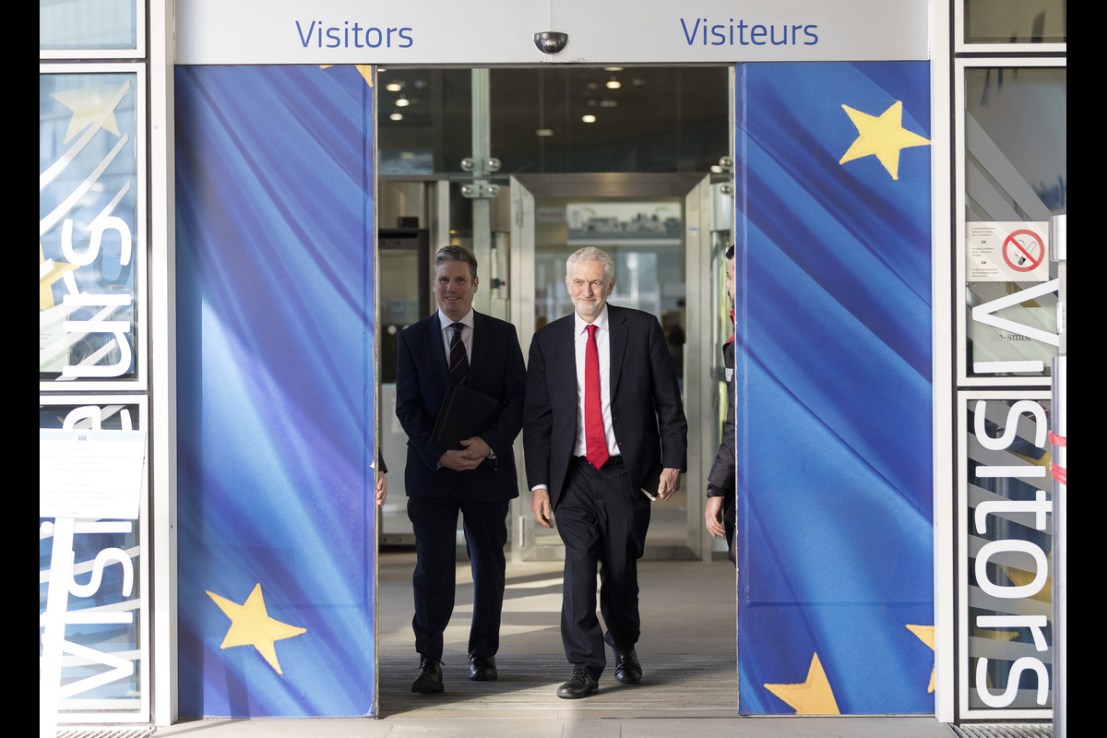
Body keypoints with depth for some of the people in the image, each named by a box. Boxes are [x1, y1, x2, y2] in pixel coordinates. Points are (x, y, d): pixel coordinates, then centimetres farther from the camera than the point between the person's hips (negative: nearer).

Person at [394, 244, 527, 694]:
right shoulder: (412, 338, 5)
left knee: (489, 566, 10)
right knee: (432, 568, -5)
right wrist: (439, 453, -14)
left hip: (488, 467, 1)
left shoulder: (502, 334, 5)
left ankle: (483, 654, 22)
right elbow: (407, 406, 0)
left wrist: (489, 443, -15)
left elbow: (518, 398, 0)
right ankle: (429, 662, -1)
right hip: (431, 470, -1)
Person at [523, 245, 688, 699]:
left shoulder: (642, 329, 2)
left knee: (622, 568, 9)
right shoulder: (548, 341, 6)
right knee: (579, 564, -12)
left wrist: (673, 461, -4)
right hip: (574, 475, 1)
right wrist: (538, 483, 0)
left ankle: (624, 648, 34)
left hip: (626, 472, 0)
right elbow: (535, 417, 6)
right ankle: (585, 667, -5)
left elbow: (668, 401, 3)